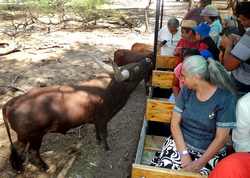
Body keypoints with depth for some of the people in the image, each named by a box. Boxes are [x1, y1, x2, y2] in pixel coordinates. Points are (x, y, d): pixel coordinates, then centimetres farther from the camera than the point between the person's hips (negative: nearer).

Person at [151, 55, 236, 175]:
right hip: (180, 143, 3)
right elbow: (175, 123, -2)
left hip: (209, 153, -2)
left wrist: (198, 164, -16)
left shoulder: (225, 98, -14)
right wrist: (184, 154, -12)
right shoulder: (186, 90, -3)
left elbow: (221, 138, -13)